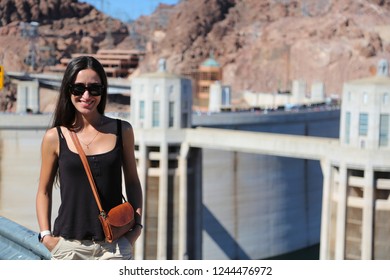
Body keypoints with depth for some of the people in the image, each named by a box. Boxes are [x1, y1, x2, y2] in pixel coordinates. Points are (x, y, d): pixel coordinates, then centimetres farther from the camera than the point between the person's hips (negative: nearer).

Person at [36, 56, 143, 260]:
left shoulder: (121, 131, 4)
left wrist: (137, 225, 4)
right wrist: (45, 234, 0)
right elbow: (44, 191, 10)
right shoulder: (55, 137, 1)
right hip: (69, 245, 0)